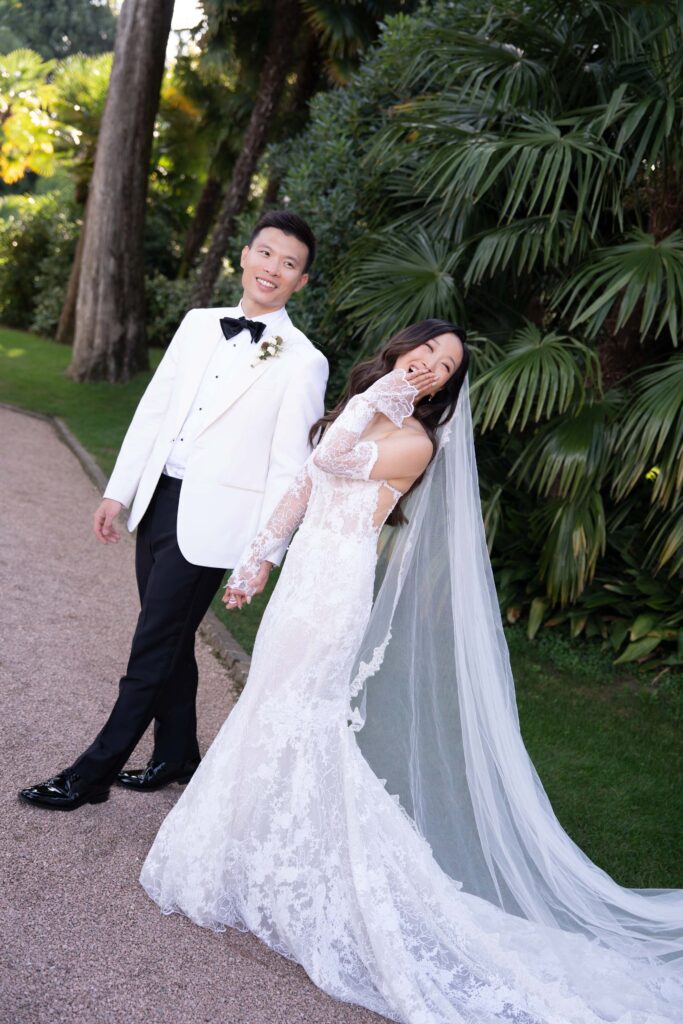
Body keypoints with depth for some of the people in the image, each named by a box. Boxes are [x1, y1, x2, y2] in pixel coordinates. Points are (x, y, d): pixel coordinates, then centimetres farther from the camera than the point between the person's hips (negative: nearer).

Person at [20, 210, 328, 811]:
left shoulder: (303, 362, -8)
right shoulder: (199, 325, 9)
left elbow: (289, 466, -9)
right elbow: (153, 409, 11)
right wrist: (118, 492, 9)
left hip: (211, 518, -6)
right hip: (158, 499, 6)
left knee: (154, 648, 1)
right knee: (170, 639, 16)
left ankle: (94, 773, 15)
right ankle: (177, 756, 34)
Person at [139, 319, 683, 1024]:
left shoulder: (416, 442, -10)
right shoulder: (359, 411, 13)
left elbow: (327, 462, -22)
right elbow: (303, 487, 16)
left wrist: (380, 395, -17)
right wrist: (258, 557, 17)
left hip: (338, 583, -8)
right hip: (305, 571, 8)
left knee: (295, 709, -3)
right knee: (277, 702, 14)